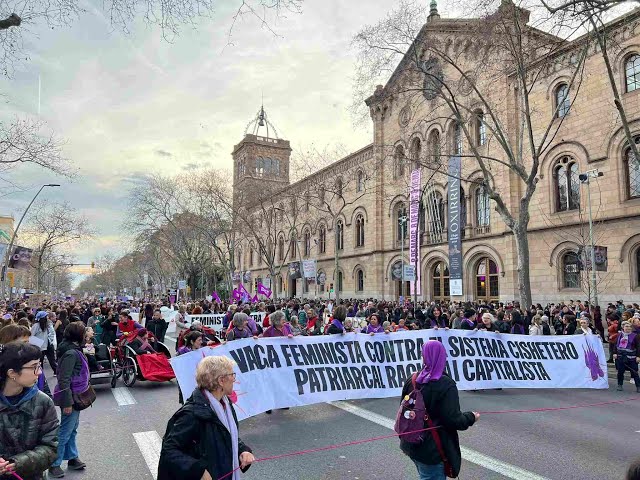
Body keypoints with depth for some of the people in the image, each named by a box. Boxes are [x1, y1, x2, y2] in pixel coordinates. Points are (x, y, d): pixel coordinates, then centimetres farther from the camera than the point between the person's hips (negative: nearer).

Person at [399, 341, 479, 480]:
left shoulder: (411, 380, -1)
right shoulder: (446, 385, -20)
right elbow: (453, 420, -20)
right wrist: (471, 417, -1)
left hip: (411, 445, 6)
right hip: (433, 451, -6)